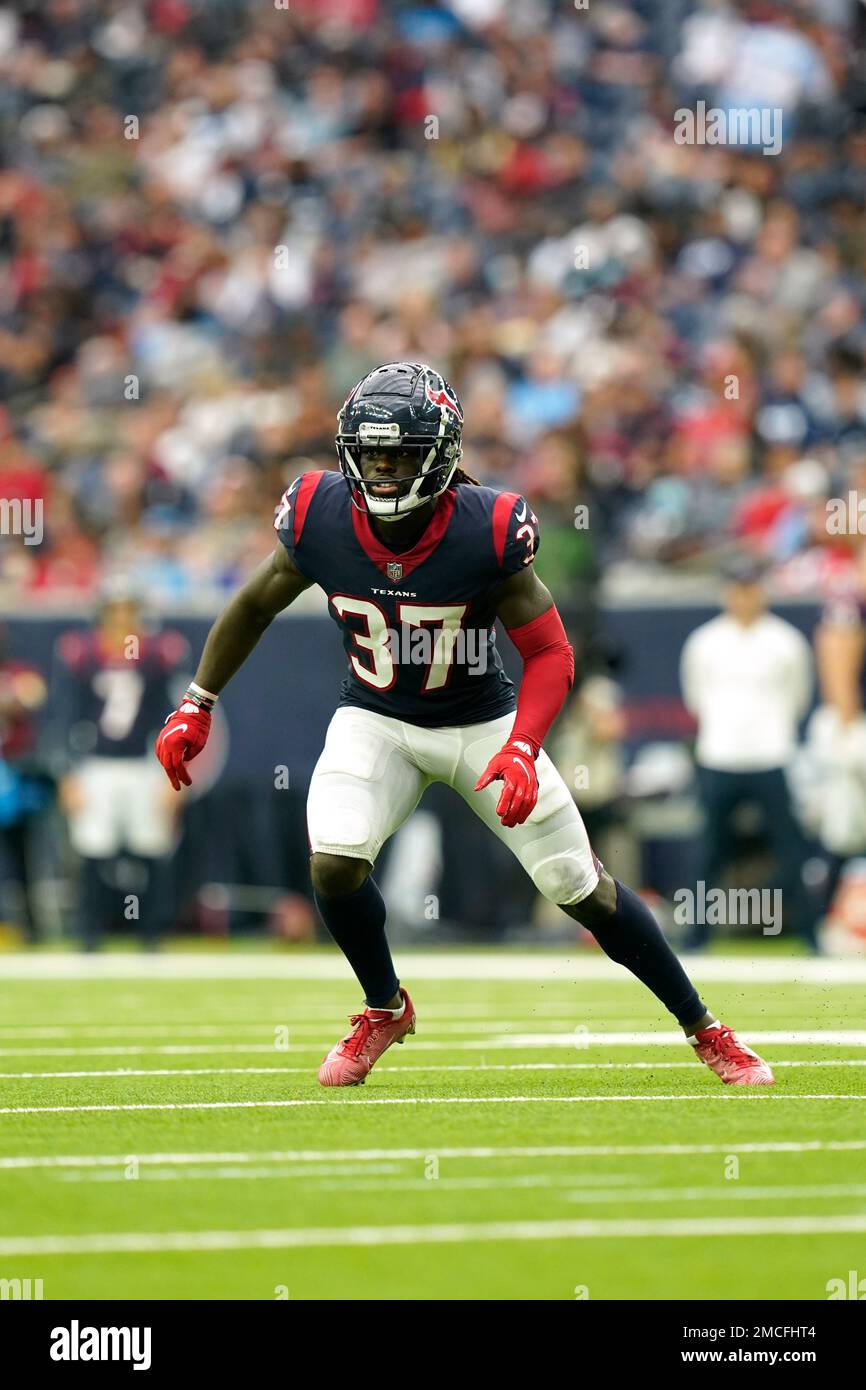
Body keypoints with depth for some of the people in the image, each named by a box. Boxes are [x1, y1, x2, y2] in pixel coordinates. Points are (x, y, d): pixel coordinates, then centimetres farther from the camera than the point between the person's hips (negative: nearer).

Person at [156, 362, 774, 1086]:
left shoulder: (487, 531, -26)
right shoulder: (319, 519, -19)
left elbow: (550, 654, -19)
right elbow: (256, 604, 1)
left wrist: (522, 750, -34)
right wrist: (196, 706, 4)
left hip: (483, 720, -2)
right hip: (375, 720, 2)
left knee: (581, 887, 0)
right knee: (333, 862, -21)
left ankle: (704, 1029, 18)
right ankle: (385, 1009, 10)